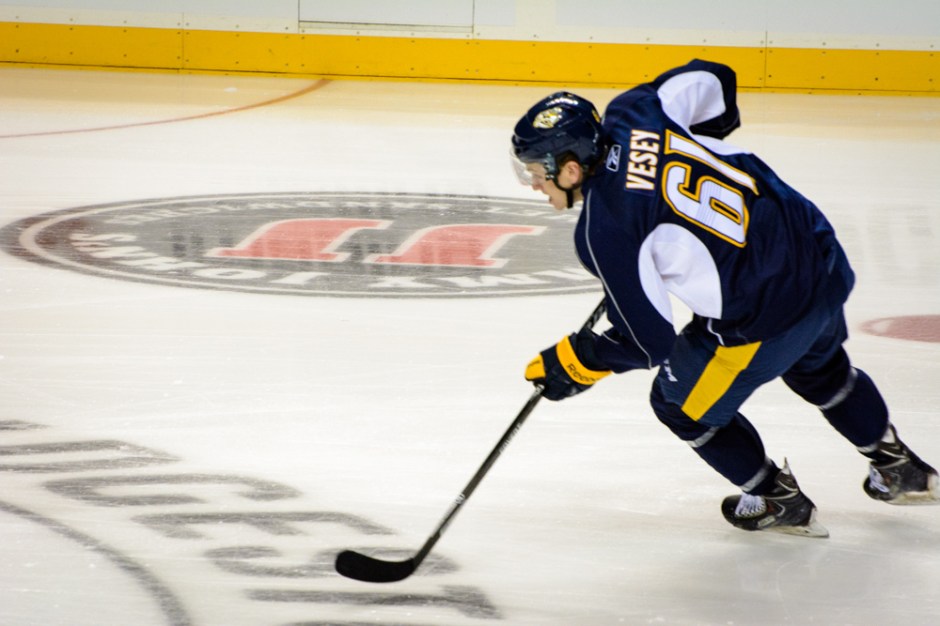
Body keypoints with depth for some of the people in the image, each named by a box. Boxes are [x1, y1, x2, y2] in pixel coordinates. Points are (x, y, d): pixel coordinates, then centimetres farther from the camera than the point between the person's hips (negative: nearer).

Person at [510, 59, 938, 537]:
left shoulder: (602, 231, -24)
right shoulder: (629, 114, -6)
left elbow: (649, 343, -18)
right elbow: (710, 79, 11)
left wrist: (577, 363, -3)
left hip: (767, 316, -8)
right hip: (821, 255, 8)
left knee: (681, 404, 20)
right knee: (820, 371, 38)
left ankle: (779, 501, 35)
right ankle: (899, 470, 56)